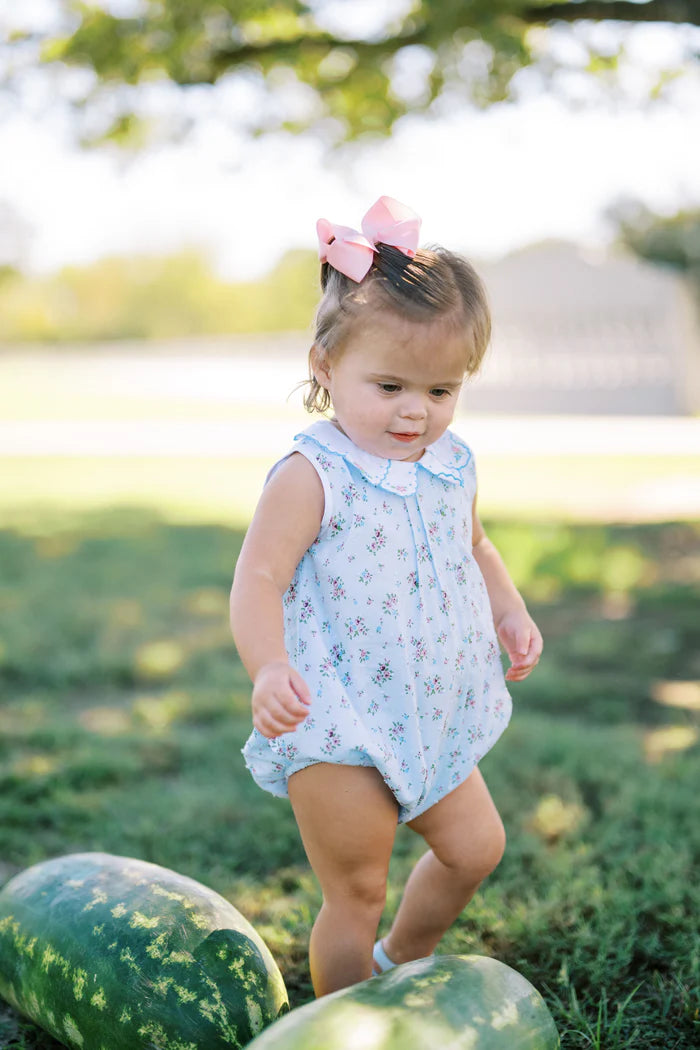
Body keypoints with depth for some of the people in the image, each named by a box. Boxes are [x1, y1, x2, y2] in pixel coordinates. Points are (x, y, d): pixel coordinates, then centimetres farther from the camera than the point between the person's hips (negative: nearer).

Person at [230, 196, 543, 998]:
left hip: (433, 717, 8)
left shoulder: (452, 466, 4)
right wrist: (268, 667, -38)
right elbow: (258, 581, -22)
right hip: (337, 729, -7)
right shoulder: (311, 478, -18)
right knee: (358, 890, 3)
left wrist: (509, 611, 8)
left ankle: (403, 965, 46)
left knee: (475, 847, 20)